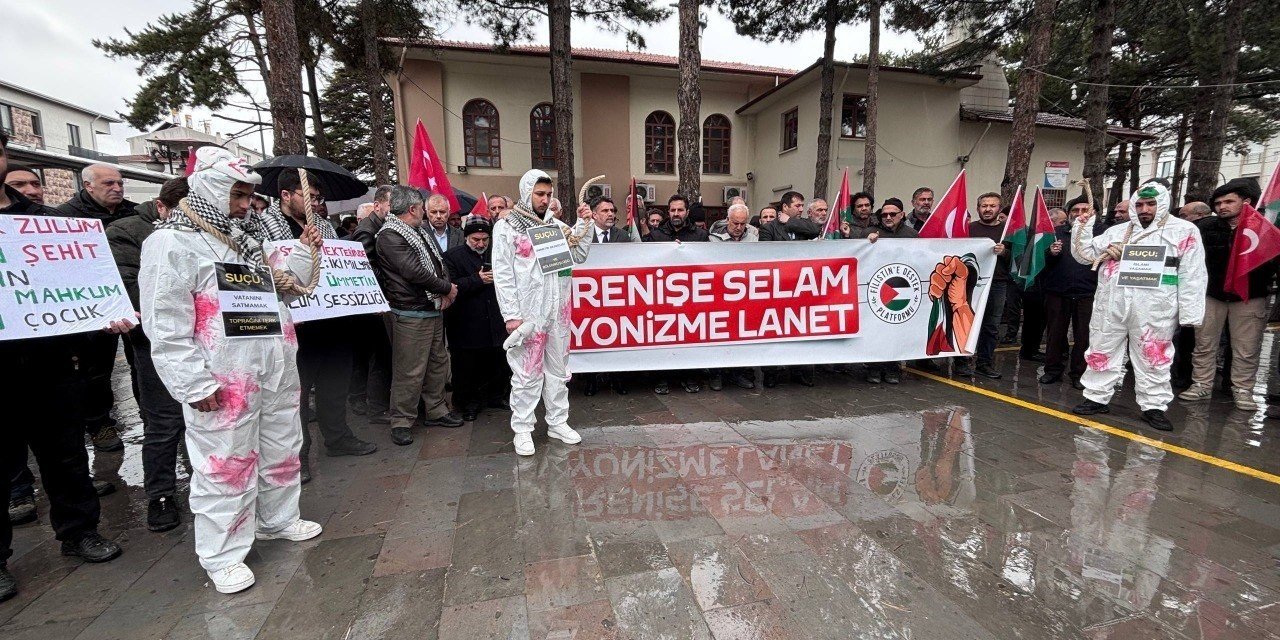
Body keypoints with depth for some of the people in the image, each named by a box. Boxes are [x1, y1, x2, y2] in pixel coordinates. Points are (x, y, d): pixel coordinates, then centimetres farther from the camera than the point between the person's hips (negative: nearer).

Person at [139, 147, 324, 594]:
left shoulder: (244, 241, 16)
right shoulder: (172, 242, -9)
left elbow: (282, 288, 24)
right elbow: (165, 324, -15)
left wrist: (303, 253, 10)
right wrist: (195, 384, -18)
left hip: (276, 371, 8)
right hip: (225, 381, -8)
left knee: (283, 451, 18)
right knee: (226, 464, 2)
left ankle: (278, 519, 38)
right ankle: (222, 556, 19)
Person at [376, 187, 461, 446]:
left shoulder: (422, 233, 16)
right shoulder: (390, 235, -12)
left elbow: (440, 262, 15)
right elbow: (413, 272, -22)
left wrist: (446, 293, -4)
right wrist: (448, 288, -12)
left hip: (434, 310, 9)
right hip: (410, 315, -9)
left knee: (438, 362, 16)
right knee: (410, 371, -3)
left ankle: (436, 410, 29)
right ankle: (401, 422, 11)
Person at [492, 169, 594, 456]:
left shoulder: (557, 225, 12)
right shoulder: (506, 227, -2)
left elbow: (578, 256, 12)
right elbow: (502, 274, -6)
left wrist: (583, 225, 1)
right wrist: (511, 315, -12)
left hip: (558, 311, 5)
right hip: (527, 313, -5)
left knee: (558, 370, 12)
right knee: (527, 373, -1)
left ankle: (558, 423, 24)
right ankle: (522, 429, 12)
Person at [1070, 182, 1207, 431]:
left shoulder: (1184, 231, 3)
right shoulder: (1116, 231, 13)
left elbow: (1193, 275, 0)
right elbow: (1085, 255, 12)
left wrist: (1189, 312, -6)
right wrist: (1081, 226, 0)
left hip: (1153, 308, -3)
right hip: (1111, 304, 3)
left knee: (1153, 356, 5)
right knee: (1102, 350, 8)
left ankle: (1153, 406, 17)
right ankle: (1097, 397, 19)